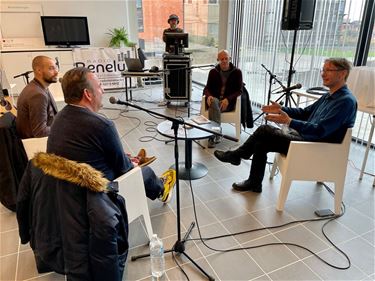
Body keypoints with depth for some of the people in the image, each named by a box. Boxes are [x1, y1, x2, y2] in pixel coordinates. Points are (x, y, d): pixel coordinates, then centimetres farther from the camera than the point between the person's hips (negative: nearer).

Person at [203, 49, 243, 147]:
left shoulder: (237, 72, 5)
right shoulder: (213, 72, 12)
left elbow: (239, 90, 0)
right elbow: (207, 88, 13)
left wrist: (228, 99, -18)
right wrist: (209, 96, -13)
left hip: (228, 102, -2)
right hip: (214, 99, 2)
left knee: (213, 108, -33)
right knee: (214, 103, -36)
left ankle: (213, 136, -30)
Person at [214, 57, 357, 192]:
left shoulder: (346, 101, -18)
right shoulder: (329, 96, 13)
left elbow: (320, 131, -27)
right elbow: (305, 112, 20)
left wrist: (289, 121, -33)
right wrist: (281, 109, 6)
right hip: (305, 137, 9)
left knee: (265, 130, -14)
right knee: (260, 143, -1)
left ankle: (236, 155, 8)